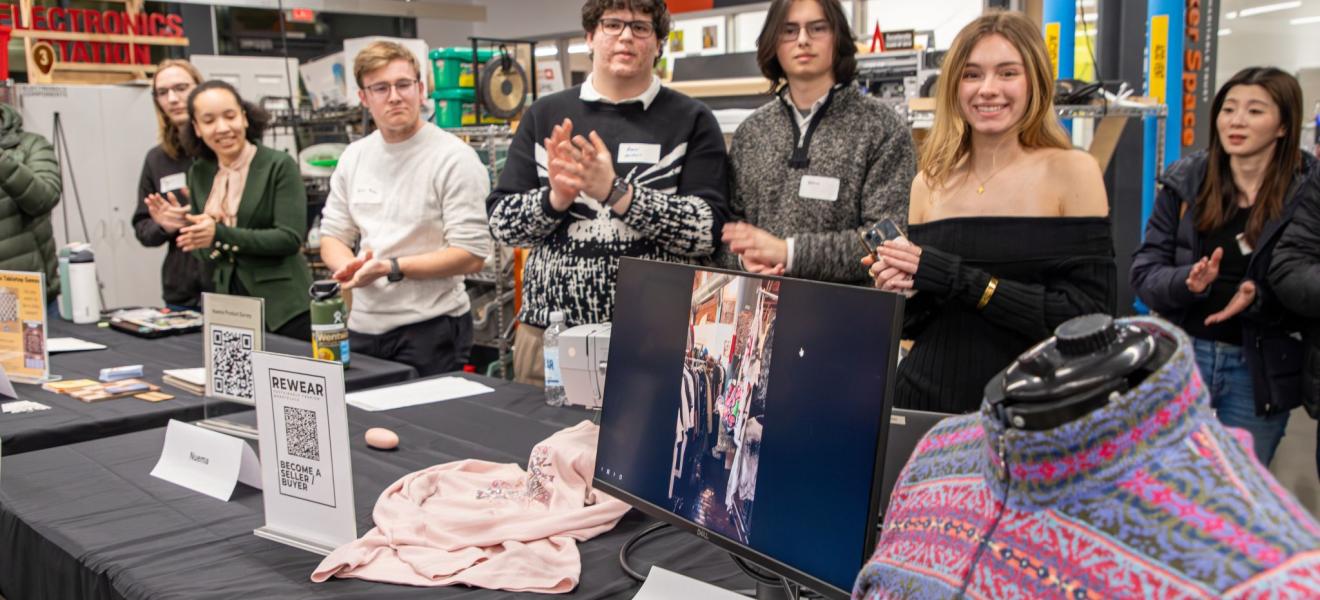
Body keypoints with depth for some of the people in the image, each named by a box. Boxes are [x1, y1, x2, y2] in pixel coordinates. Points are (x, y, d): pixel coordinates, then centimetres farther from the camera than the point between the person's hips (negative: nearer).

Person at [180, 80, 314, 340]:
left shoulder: (279, 165, -7)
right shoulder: (198, 174, 10)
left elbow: (291, 238, -15)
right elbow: (204, 253, 13)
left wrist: (220, 235, -21)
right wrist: (200, 232, -10)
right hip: (225, 308, 5)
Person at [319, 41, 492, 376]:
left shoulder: (454, 157, -10)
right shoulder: (353, 158, 10)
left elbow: (471, 255, -14)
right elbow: (332, 237, 14)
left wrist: (392, 268, -19)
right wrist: (348, 267, -9)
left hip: (430, 328, -6)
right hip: (363, 327, 6)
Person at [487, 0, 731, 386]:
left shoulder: (692, 121, 0)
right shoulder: (544, 116, 8)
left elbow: (708, 230, -10)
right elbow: (500, 221, 6)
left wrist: (616, 192, -21)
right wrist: (554, 199, -14)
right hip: (548, 330, 2)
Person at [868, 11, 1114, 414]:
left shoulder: (1072, 171, -7)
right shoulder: (929, 182, 3)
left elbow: (1090, 317, -14)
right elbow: (917, 324, 10)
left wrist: (960, 281, -20)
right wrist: (901, 296, -11)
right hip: (925, 401, 3)